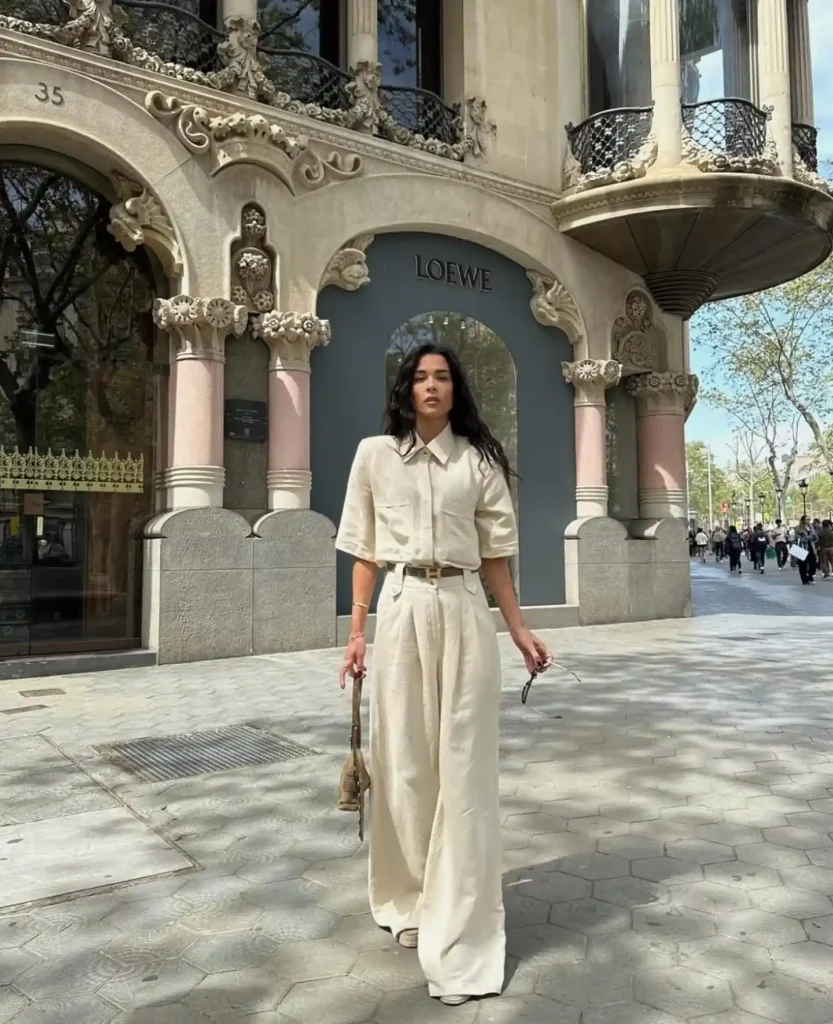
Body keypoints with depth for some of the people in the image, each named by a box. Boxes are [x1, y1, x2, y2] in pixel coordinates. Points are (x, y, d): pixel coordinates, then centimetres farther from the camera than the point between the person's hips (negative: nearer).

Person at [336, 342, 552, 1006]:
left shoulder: (479, 460, 8)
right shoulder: (375, 455, 7)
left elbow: (495, 553, 10)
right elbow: (365, 552, 6)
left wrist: (519, 629, 7)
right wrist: (356, 633, 2)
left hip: (464, 612, 0)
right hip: (402, 611, 0)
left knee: (463, 766, 1)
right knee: (403, 760, 7)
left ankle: (459, 933, 11)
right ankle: (410, 902, 29)